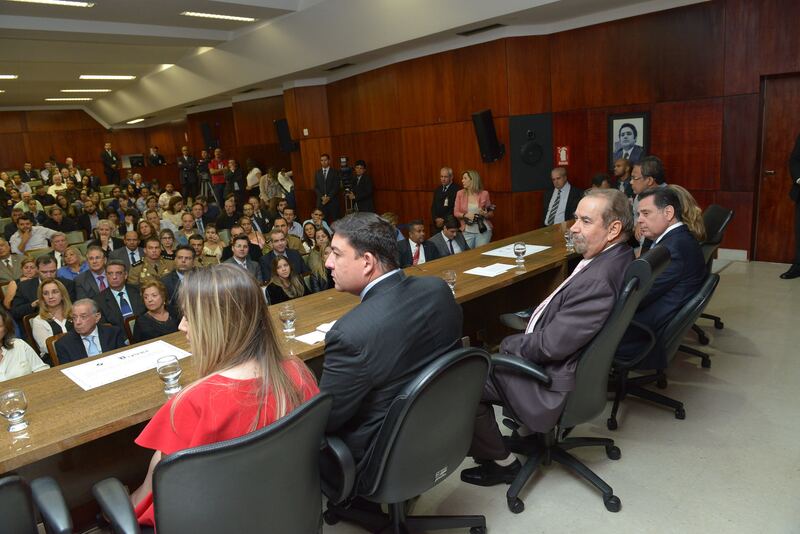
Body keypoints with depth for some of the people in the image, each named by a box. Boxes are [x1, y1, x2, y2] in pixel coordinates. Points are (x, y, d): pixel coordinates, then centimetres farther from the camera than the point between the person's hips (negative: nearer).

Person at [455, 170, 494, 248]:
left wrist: (485, 214, -15)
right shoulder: (460, 193, 2)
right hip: (467, 231, 1)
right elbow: (456, 213, 2)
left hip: (483, 230, -1)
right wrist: (465, 215, -16)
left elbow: (491, 214, 6)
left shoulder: (484, 194, -1)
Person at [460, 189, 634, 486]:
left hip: (554, 380, -10)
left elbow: (551, 346, -28)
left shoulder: (597, 280, -33)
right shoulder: (621, 256, -1)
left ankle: (502, 462, 15)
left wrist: (508, 344, -10)